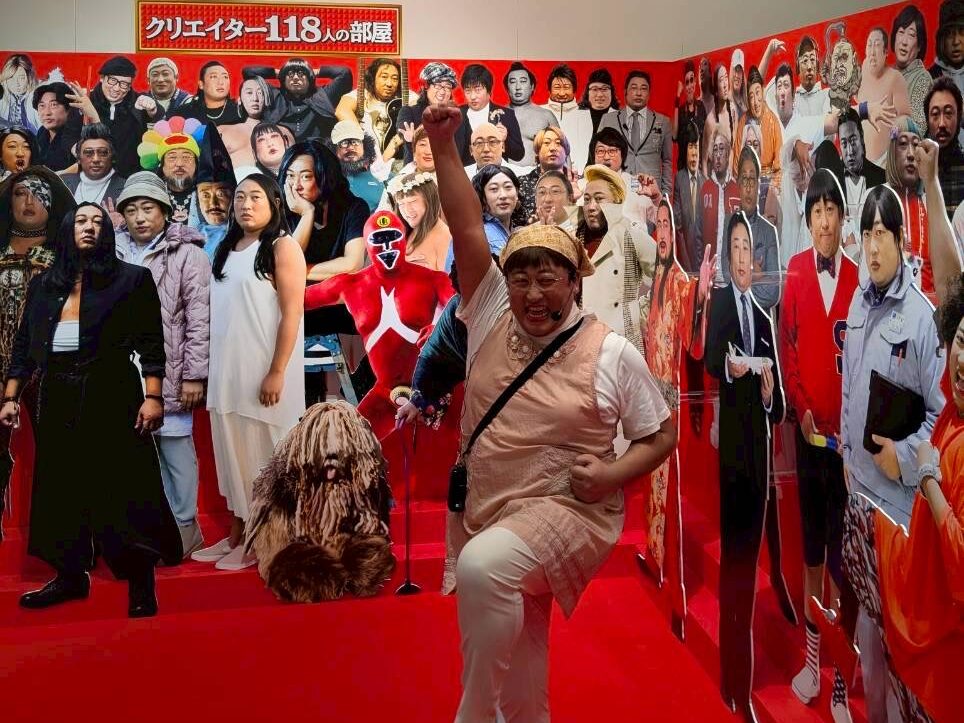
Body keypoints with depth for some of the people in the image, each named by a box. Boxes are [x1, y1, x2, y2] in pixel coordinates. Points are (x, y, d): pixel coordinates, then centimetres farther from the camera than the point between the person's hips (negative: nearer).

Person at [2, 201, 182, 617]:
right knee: (61, 488, 9)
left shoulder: (131, 279, 2)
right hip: (58, 401, 5)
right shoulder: (43, 286, 14)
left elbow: (151, 345, -3)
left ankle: (141, 586, 5)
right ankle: (71, 576, 22)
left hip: (112, 396, -5)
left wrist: (153, 397, -12)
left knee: (123, 489, -3)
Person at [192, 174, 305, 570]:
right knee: (233, 450, 11)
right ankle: (237, 533, 22)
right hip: (227, 368, 7)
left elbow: (292, 314, -13)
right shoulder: (228, 249, 14)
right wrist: (211, 367, 9)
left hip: (263, 370, -7)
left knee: (262, 452, 1)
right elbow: (219, 312, 16)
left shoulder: (283, 246, -6)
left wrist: (277, 372, -19)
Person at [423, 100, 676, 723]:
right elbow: (467, 229, -3)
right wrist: (444, 146, -9)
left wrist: (614, 474, -15)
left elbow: (662, 435, 2)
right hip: (482, 515, 5)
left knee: (483, 566, -35)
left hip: (567, 513, -4)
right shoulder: (492, 317, 4)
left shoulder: (613, 354, -4)